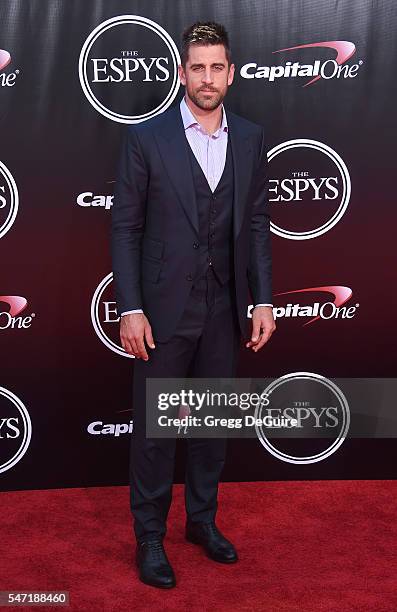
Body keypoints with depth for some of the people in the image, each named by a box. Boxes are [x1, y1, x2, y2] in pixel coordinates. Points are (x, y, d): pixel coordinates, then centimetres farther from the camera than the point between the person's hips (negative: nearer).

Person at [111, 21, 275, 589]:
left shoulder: (250, 138, 5)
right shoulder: (146, 137, -6)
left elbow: (256, 223, 8)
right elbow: (125, 228, -6)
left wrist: (263, 300, 2)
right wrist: (130, 309, -12)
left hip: (224, 308, 4)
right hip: (163, 308, -3)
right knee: (154, 427, 6)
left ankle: (203, 519, 34)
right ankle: (149, 536, 23)